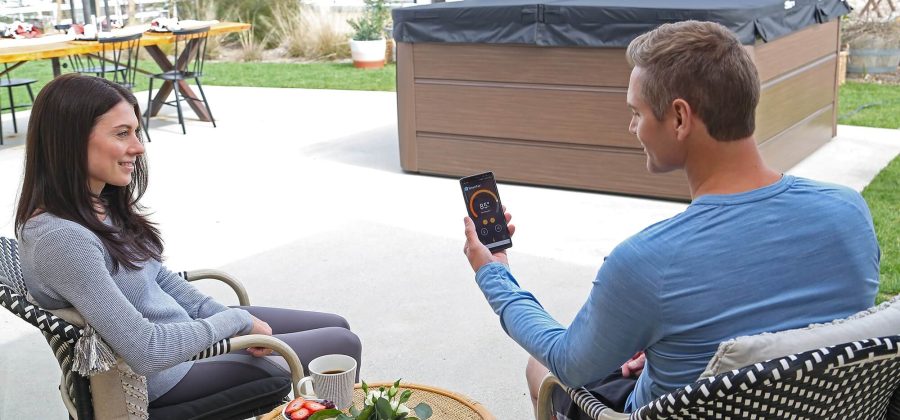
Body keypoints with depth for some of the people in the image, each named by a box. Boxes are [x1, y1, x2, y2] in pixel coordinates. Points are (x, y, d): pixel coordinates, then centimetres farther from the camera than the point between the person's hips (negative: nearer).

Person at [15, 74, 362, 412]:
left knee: (336, 326, 15)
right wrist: (235, 320, -18)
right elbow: (146, 351, -31)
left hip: (185, 328, 9)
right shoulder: (59, 239, -30)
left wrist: (232, 319, 0)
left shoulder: (103, 204, -2)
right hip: (163, 378, -9)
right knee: (343, 347, 0)